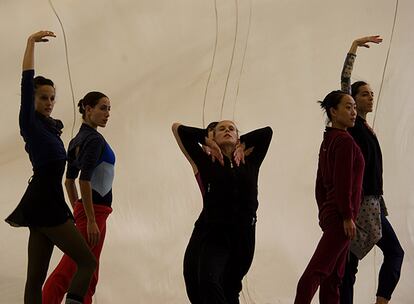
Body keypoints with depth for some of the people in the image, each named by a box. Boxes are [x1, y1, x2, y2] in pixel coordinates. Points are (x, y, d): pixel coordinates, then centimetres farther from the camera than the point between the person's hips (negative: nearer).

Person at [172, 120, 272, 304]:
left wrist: (241, 143, 16)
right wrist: (208, 140, 12)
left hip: (243, 238, 2)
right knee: (208, 281, -24)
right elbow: (180, 130, 7)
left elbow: (266, 132, 18)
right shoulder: (207, 162, 6)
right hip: (211, 234, -2)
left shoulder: (250, 163, 10)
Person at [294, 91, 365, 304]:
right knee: (317, 270, -12)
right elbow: (343, 182, -18)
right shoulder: (345, 141, -12)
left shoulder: (328, 141, 15)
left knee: (334, 275, 11)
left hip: (329, 214, 10)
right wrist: (348, 216, -16)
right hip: (340, 216, -10)